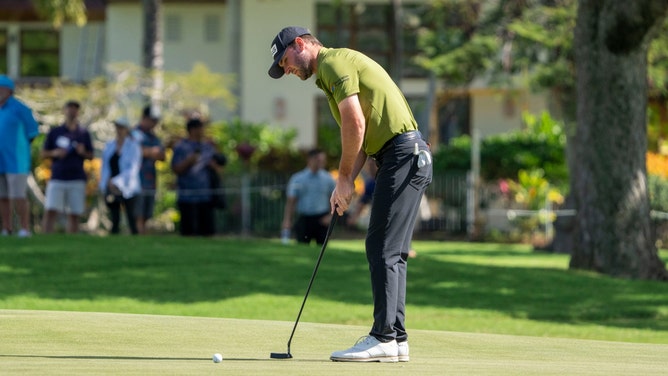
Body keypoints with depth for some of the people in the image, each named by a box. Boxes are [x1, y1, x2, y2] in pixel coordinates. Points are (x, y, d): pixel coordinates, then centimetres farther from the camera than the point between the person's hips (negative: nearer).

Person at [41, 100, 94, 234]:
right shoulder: (54, 132, 9)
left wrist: (83, 152, -9)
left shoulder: (83, 133, 11)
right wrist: (54, 153, -9)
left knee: (74, 215, 0)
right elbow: (43, 153, 11)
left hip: (77, 180, 1)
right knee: (51, 211, -13)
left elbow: (90, 156, 13)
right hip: (57, 179, -1)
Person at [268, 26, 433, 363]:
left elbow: (355, 124, -16)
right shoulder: (333, 71, 25)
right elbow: (361, 136, 22)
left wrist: (344, 177, -6)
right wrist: (346, 185, 10)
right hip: (408, 157, 10)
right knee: (389, 252, 9)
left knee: (383, 248, -11)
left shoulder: (334, 62, -6)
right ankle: (396, 339, 9)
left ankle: (383, 337, -12)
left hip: (402, 154, -10)